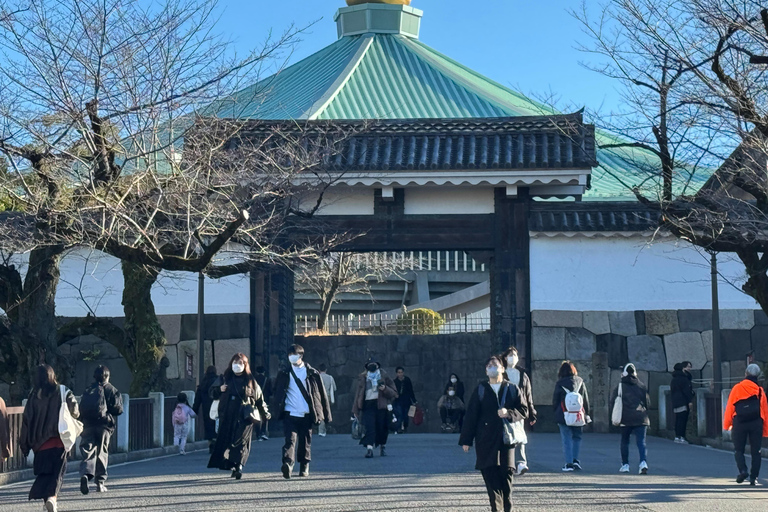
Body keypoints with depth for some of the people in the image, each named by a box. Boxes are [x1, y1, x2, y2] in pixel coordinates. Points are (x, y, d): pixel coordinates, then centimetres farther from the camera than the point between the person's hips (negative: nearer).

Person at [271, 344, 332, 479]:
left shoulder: (312, 374, 5)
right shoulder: (284, 374, 7)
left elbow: (321, 394, 8)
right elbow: (278, 394, 10)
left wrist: (326, 415, 7)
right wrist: (279, 410, -2)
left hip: (306, 415, 1)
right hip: (290, 414, -1)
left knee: (305, 442, 9)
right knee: (290, 439, -16)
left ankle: (304, 467, 23)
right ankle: (288, 464, -29)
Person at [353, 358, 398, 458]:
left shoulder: (384, 377, 10)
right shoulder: (362, 378, 13)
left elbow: (394, 393, 9)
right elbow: (358, 394, 13)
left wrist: (385, 389, -11)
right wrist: (355, 410, 9)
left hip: (381, 406, 0)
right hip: (368, 405, 0)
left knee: (382, 427, 4)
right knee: (369, 427, -14)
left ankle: (383, 446, 25)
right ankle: (369, 448, -22)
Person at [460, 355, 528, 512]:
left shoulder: (512, 389, 10)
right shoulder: (480, 391, 9)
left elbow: (524, 410, 7)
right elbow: (471, 416, 6)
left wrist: (508, 413, -13)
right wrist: (466, 440, 2)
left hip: (506, 439, 0)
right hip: (486, 440, 0)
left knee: (507, 473, -3)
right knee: (490, 475, -7)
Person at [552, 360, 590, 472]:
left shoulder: (560, 383, -5)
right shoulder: (580, 381, 4)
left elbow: (555, 401, -1)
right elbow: (586, 400, 8)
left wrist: (557, 413, 11)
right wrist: (586, 413, 15)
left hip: (564, 415, -3)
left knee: (566, 439, 1)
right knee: (577, 437, 15)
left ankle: (569, 463, -4)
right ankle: (576, 460, 6)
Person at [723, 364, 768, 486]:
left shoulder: (737, 388, 1)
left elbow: (730, 407, 0)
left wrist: (727, 424, 9)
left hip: (739, 424, -1)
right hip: (756, 424, 1)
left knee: (738, 449, 10)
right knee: (756, 452, 6)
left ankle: (743, 470, -12)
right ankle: (754, 477, 1)